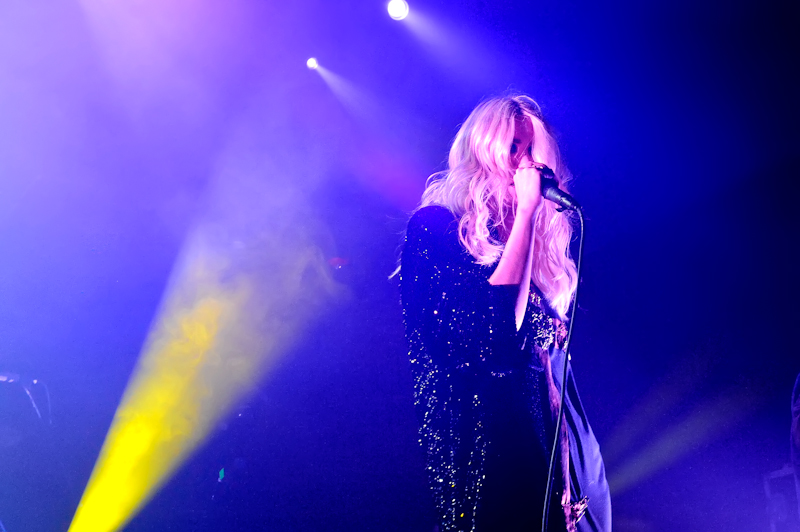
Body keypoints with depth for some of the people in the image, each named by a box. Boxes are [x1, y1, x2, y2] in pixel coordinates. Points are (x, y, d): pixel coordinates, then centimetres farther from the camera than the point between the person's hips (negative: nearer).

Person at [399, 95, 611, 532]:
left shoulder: (531, 235, 14)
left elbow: (551, 343, 14)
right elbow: (492, 333, -21)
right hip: (485, 441, -7)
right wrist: (524, 212, -17)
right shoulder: (433, 225, -7)